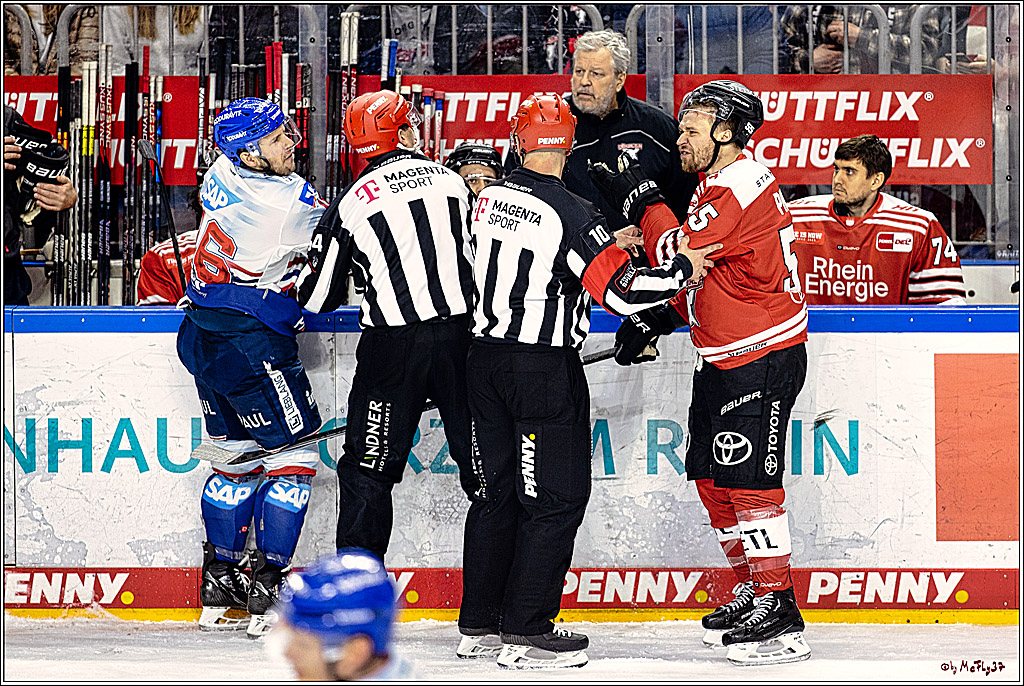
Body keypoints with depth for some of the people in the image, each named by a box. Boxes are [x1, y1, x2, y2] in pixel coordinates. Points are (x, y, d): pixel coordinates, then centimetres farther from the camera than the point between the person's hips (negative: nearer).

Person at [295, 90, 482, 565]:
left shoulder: (350, 205, -1)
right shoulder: (452, 182, 7)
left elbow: (318, 299, 6)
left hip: (392, 348, -2)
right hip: (461, 333, 2)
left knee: (368, 469, 6)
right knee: (480, 461, 10)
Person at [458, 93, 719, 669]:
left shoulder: (490, 199, 4)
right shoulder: (572, 214, -17)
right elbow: (623, 292, -22)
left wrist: (608, 244, 23)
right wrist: (682, 270, -6)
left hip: (488, 358, 7)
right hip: (546, 370, -7)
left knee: (500, 491, 16)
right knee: (557, 498, 0)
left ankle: (479, 626, 20)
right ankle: (526, 634, -1)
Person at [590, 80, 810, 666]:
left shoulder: (740, 189, -18)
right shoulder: (717, 188, 15)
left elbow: (679, 256, -23)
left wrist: (642, 199, -11)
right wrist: (654, 320, 10)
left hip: (763, 361, -11)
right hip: (723, 359, 11)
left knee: (748, 482, -12)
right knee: (712, 475, 14)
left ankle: (781, 618, -10)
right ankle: (752, 594, 25)